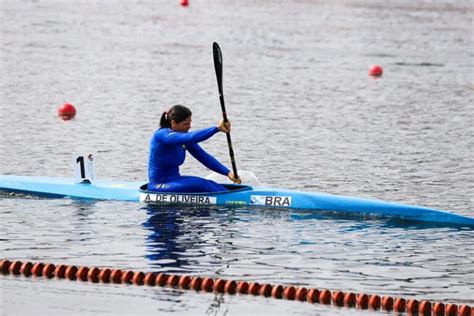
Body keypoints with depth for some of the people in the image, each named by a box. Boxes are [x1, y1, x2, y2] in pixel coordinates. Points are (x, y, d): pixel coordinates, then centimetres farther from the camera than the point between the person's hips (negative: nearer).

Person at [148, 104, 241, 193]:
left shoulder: (185, 140, 5)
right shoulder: (161, 135, -20)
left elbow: (204, 157, 5)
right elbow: (190, 138, -35)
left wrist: (227, 172, -7)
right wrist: (217, 128, -37)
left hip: (175, 181, 8)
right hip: (158, 186, -8)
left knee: (210, 184, -13)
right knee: (199, 184, -25)